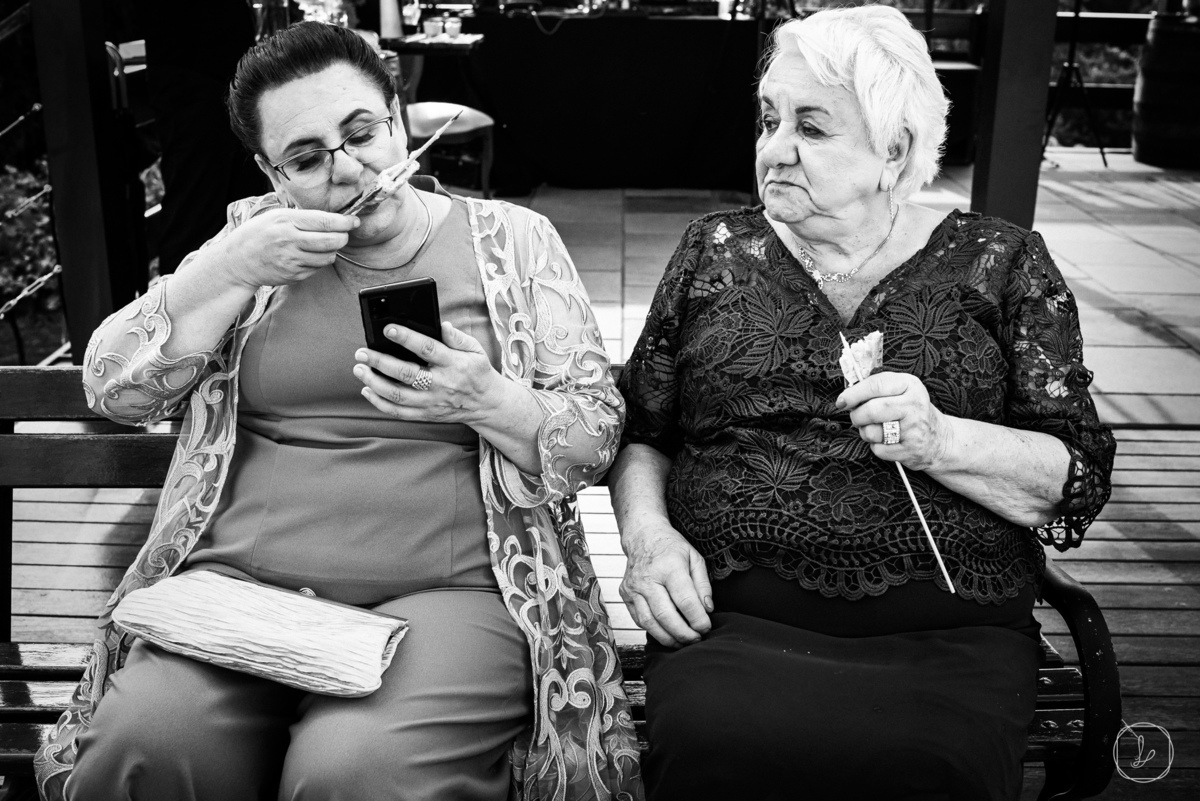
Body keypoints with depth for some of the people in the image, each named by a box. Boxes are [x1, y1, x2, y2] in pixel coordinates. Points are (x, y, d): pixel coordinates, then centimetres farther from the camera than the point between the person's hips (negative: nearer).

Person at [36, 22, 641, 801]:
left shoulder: (512, 238, 6)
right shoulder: (254, 235, 13)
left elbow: (595, 439, 3)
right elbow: (115, 388, 8)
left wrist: (487, 402, -17)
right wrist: (230, 270, -5)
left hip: (449, 591, -2)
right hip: (239, 577, 3)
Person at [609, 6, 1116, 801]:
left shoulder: (1000, 264, 7)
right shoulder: (716, 250, 12)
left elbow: (1078, 480, 2)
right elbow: (640, 430, 14)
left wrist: (940, 441, -15)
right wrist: (647, 532, -6)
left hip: (947, 635, 0)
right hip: (732, 622, 1)